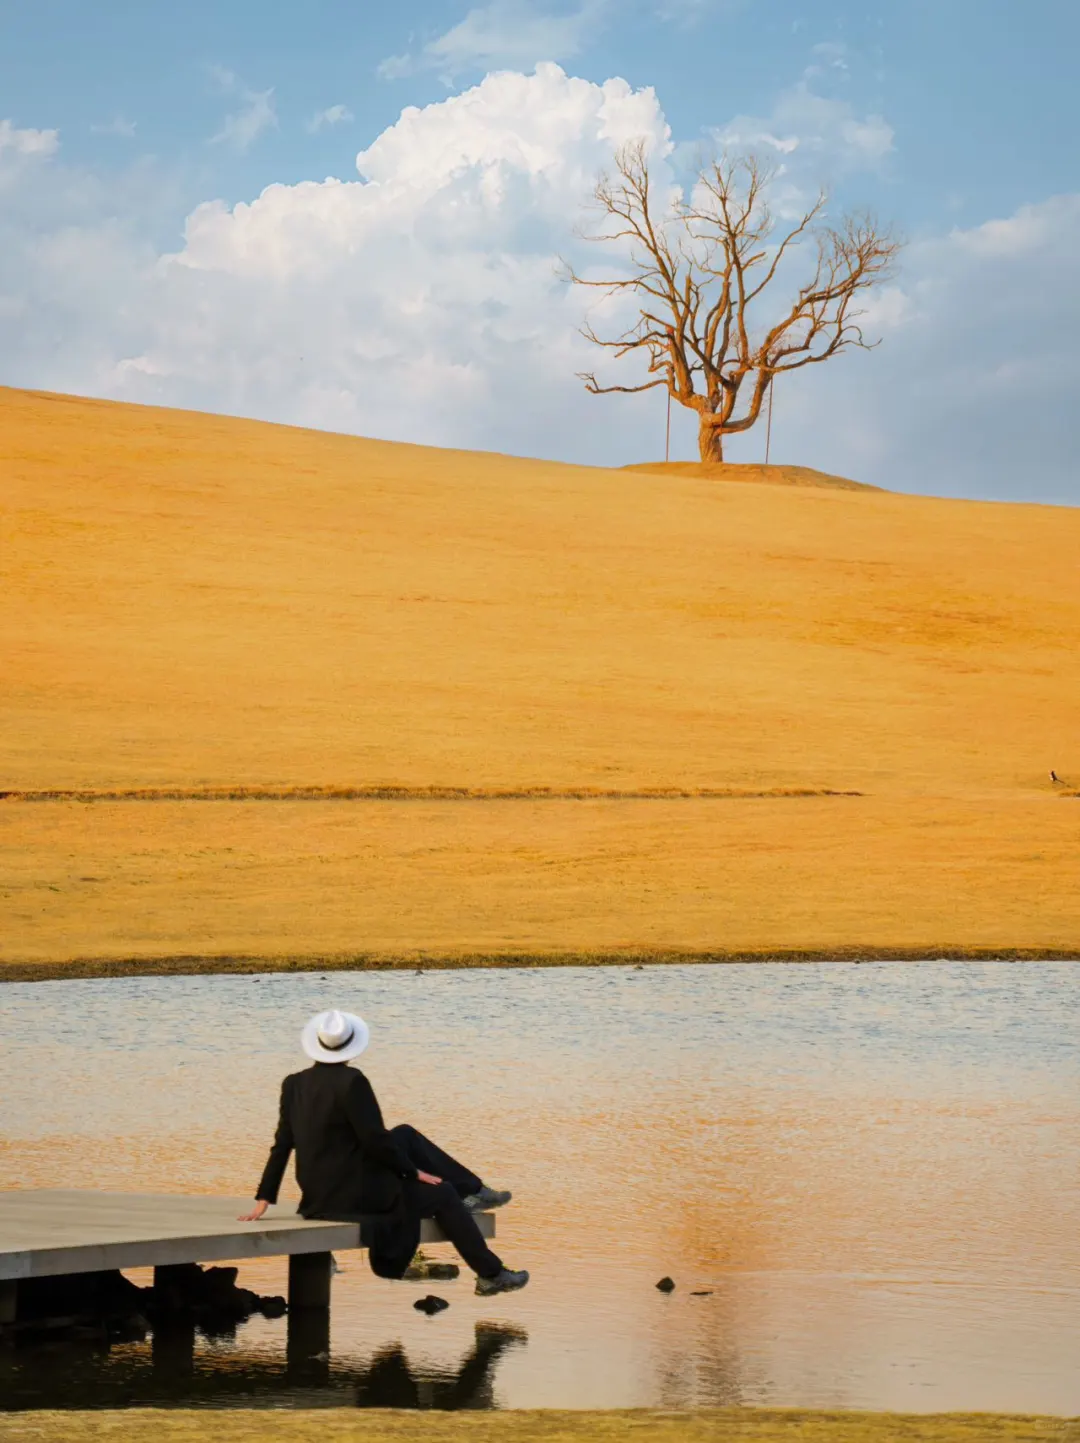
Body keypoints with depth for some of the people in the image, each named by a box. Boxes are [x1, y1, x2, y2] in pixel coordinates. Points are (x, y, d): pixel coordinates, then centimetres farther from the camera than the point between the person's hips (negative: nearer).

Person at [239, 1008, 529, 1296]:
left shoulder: (294, 1084, 1)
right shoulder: (351, 1081, -19)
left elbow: (282, 1144, 4)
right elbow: (375, 1140, -17)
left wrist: (263, 1201, 9)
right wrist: (414, 1172, -2)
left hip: (319, 1195, 7)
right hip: (357, 1195, -7)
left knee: (405, 1135, 21)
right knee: (442, 1194, 12)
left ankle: (471, 1191, 31)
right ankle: (491, 1274, 22)